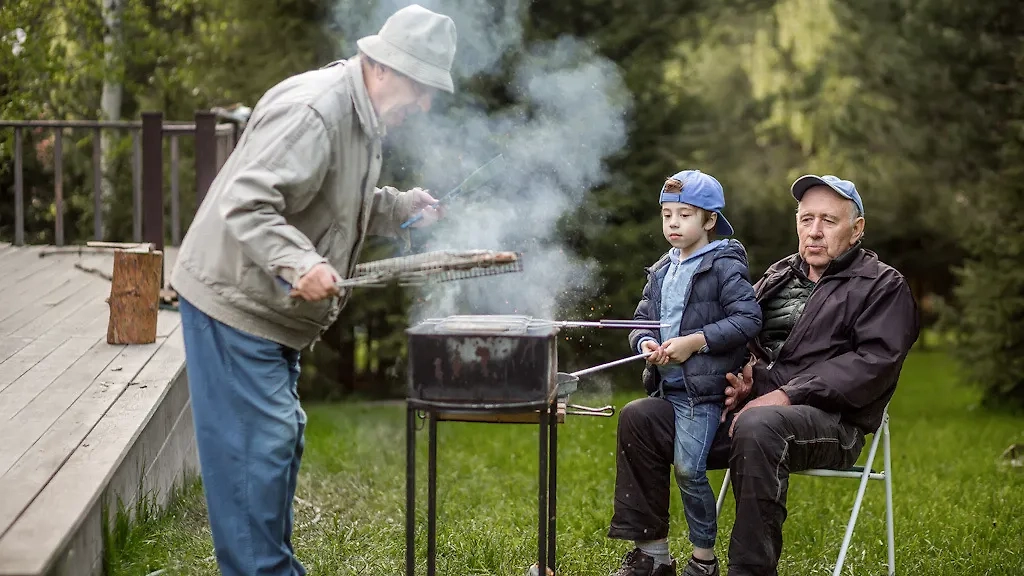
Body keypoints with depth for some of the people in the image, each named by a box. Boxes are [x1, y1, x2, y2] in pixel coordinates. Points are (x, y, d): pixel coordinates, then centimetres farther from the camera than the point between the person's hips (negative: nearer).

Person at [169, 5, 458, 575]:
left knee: (283, 438, 17)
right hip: (234, 301, -11)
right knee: (259, 444, -10)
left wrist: (405, 207, 7)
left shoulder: (363, 118, 9)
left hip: (273, 309, 11)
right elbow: (246, 205, -33)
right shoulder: (313, 111, -24)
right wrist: (300, 263, -46)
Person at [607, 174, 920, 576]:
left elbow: (874, 361, -11)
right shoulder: (778, 276, 23)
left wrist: (788, 395, -19)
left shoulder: (883, 286, 4)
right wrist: (741, 379, 2)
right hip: (747, 410, 7)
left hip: (829, 421, -7)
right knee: (639, 417, -6)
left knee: (757, 426, -41)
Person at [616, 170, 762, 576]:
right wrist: (645, 342, -6)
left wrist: (696, 341, -19)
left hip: (703, 389, -7)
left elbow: (747, 319, -15)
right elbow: (642, 319, 18)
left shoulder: (724, 266, -7)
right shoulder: (661, 271, 15)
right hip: (665, 385, 8)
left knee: (688, 469, -10)